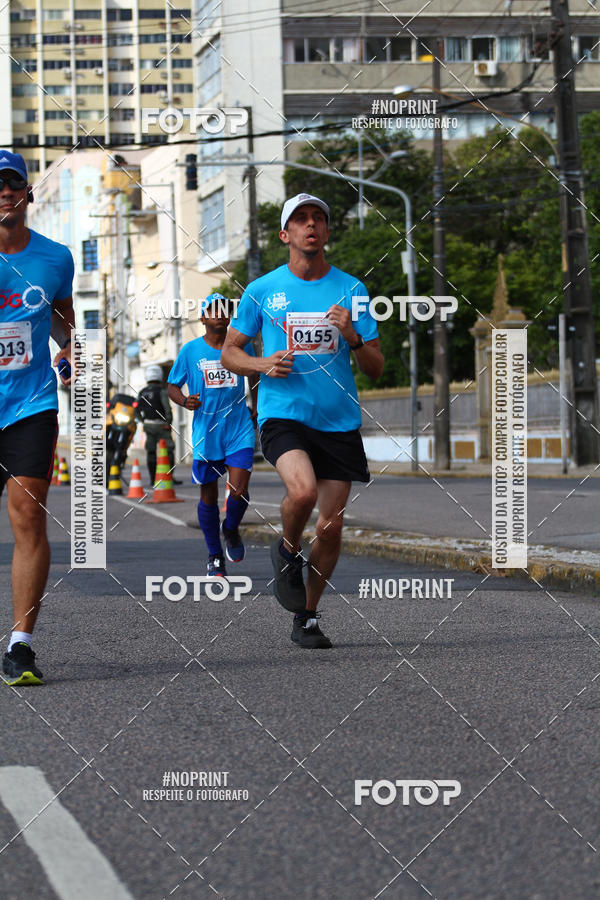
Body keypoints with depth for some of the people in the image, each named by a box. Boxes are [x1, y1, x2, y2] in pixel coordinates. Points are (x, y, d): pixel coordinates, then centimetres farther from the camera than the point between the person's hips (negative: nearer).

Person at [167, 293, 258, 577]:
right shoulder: (190, 350, 0)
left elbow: (255, 375, 23)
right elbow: (172, 386, 7)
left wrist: (255, 407, 11)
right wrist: (185, 401, -14)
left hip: (239, 430, 0)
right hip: (205, 433, 0)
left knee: (238, 491, -13)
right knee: (208, 495, 6)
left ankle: (231, 530, 20)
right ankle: (215, 557, 21)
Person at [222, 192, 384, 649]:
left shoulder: (351, 289, 5)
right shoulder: (262, 290, 3)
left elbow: (376, 368, 6)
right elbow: (229, 352, 11)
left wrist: (351, 336, -14)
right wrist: (263, 364, -9)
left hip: (339, 422, 2)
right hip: (283, 415, -2)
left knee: (330, 527, 2)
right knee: (302, 491, -30)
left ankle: (307, 616, 22)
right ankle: (287, 551, 3)